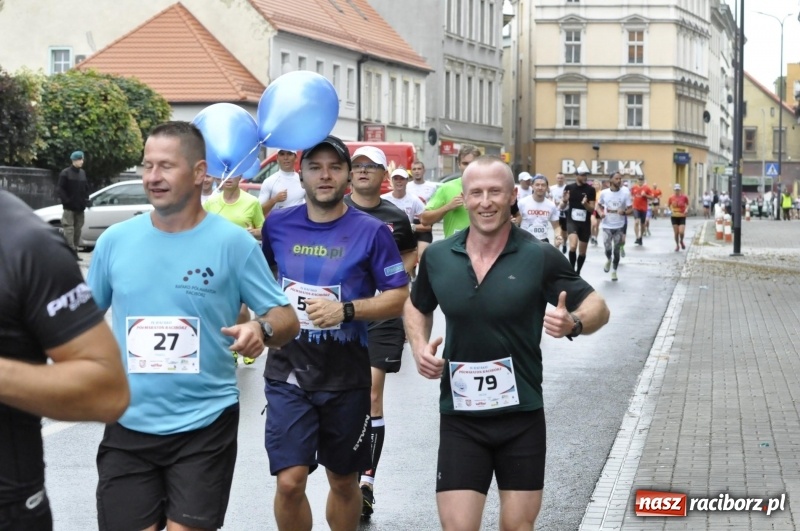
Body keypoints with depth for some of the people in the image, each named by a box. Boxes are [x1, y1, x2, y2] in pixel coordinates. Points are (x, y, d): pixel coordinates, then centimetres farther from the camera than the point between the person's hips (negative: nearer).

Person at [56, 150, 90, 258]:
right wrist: (66, 200, -16)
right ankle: (71, 251, -13)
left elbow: (86, 188, 20)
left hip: (80, 206, 6)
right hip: (69, 207, -6)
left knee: (78, 229, 9)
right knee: (69, 228, -9)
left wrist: (86, 200, 8)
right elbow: (59, 188, -10)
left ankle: (75, 251, 15)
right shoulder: (65, 173, -7)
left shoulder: (82, 173, 12)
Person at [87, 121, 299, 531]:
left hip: (204, 426, -3)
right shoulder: (115, 240, 2)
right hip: (128, 425, 3)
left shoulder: (232, 242, -6)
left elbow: (286, 319, -5)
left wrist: (262, 330, -27)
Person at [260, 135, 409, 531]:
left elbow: (399, 297, -6)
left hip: (346, 375, 0)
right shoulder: (278, 224, 1)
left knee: (343, 481, 14)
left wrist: (347, 309, -19)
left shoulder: (372, 231, -6)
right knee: (290, 481, -10)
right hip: (288, 371, 1)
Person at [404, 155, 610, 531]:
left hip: (522, 416, -1)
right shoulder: (437, 257, -1)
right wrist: (420, 346, -1)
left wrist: (573, 324, -25)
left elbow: (597, 307, -2)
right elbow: (416, 306, 18)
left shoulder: (540, 258, -10)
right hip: (459, 419, 1)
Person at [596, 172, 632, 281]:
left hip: (619, 226, 0)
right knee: (608, 248, -4)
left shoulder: (625, 193, -9)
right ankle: (608, 260, 33)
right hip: (607, 226, 0)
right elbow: (599, 205, 11)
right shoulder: (604, 193, -5)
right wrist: (600, 213, -10)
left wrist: (624, 212, -27)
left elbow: (630, 208, -5)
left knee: (616, 250, 6)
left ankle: (614, 271, 23)